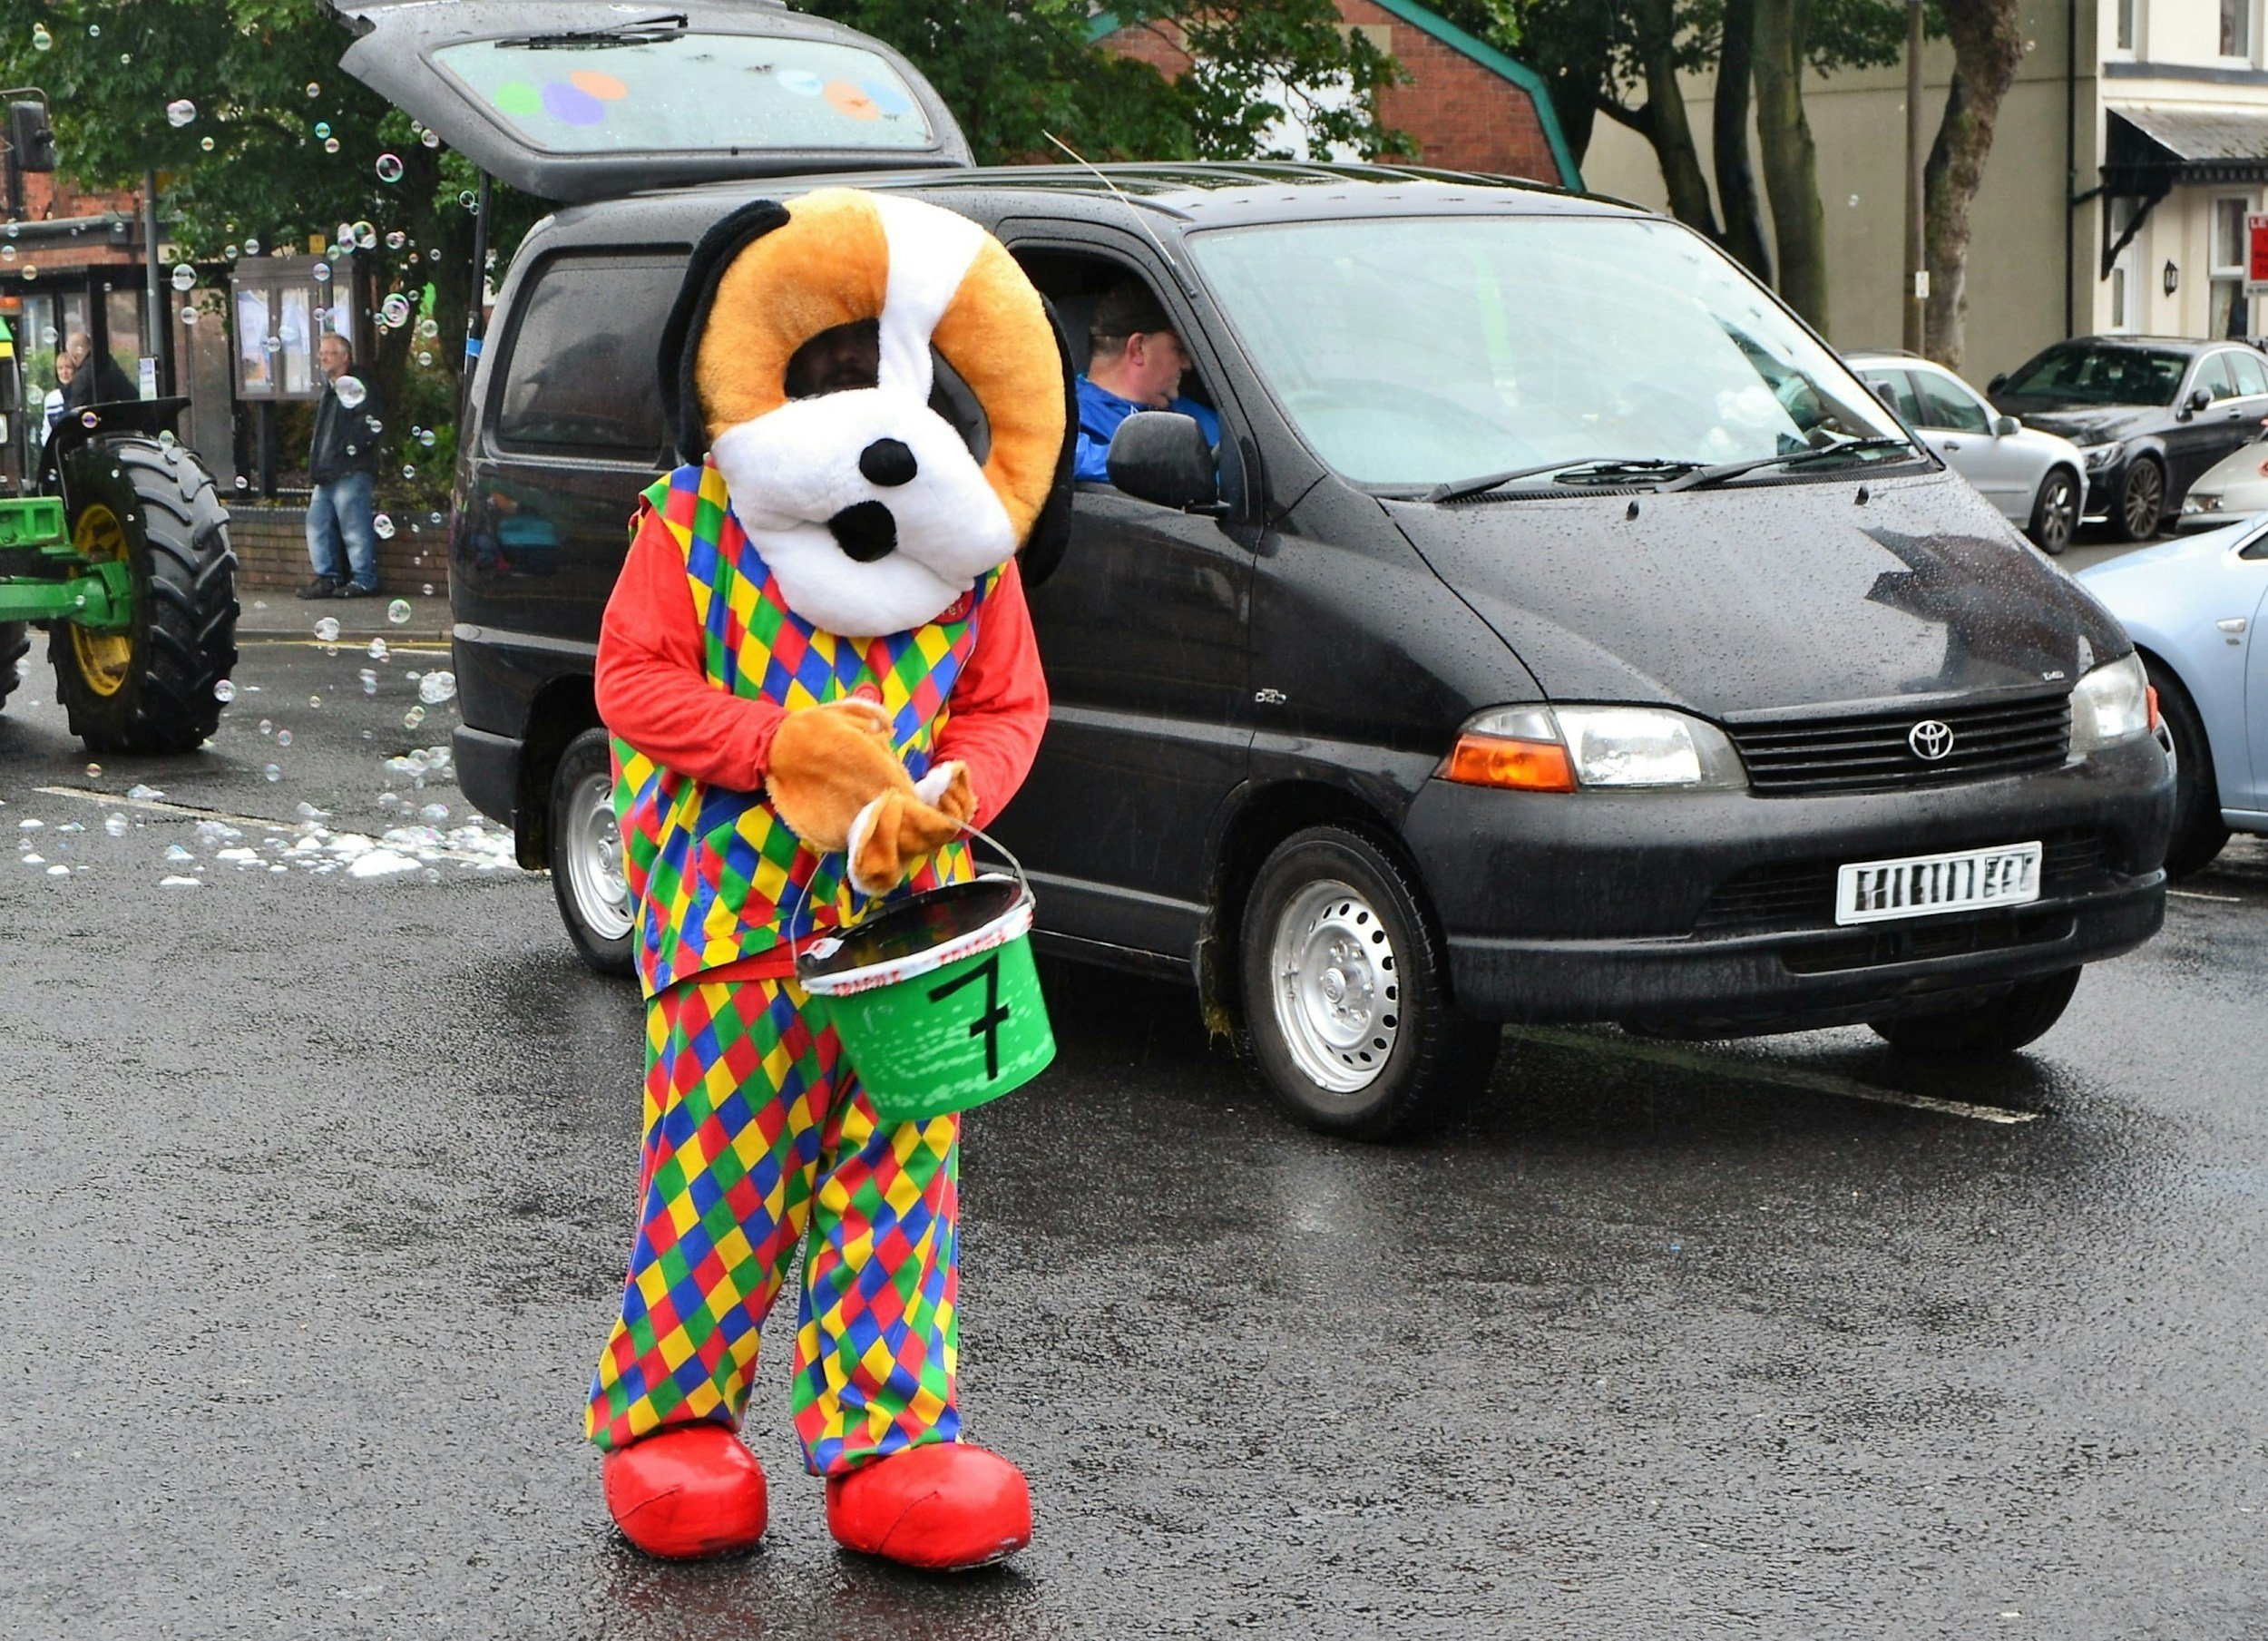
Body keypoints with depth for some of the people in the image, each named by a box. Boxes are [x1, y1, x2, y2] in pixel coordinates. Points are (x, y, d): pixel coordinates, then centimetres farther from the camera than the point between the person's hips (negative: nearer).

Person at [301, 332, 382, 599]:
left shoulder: (357, 388, -7)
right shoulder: (329, 390, 22)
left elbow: (372, 424, -17)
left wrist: (346, 449, -17)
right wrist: (315, 469, 18)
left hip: (351, 474, -10)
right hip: (326, 475, 10)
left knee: (355, 527, -7)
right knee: (318, 524, 9)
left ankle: (363, 579, -2)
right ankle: (327, 577, 14)